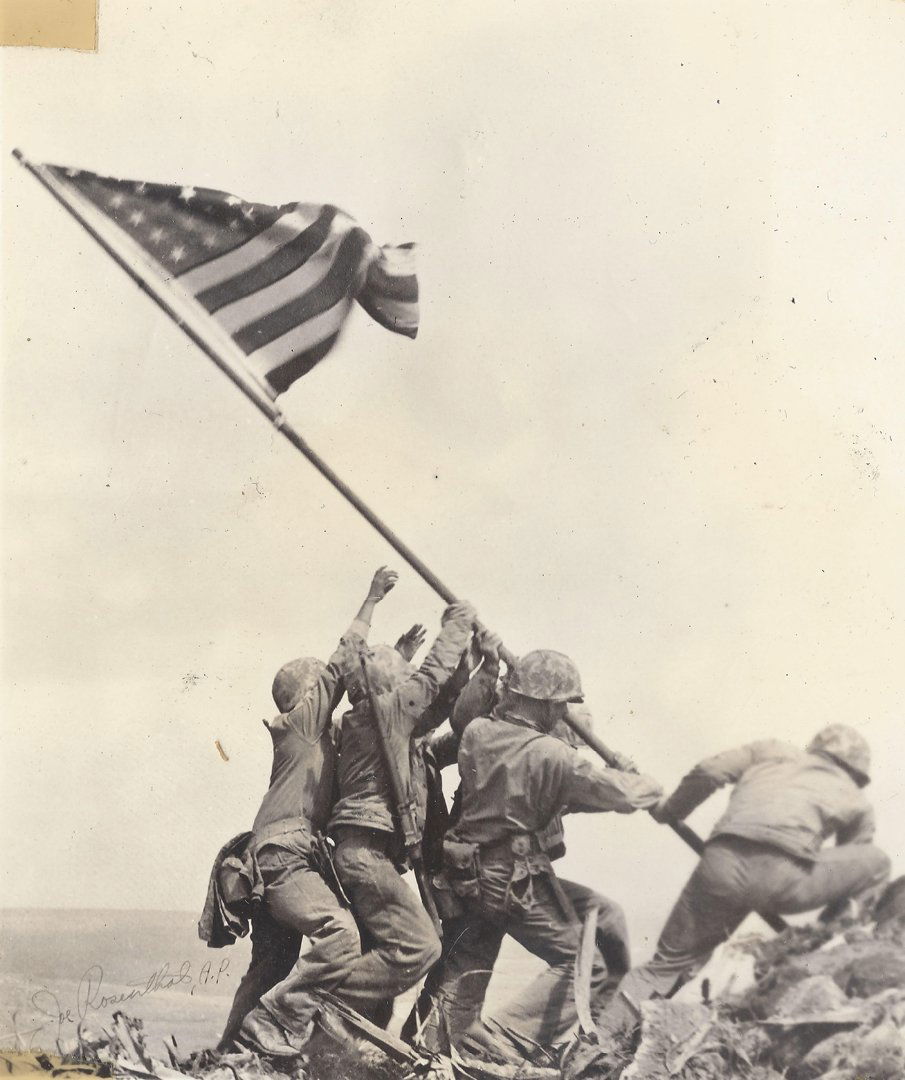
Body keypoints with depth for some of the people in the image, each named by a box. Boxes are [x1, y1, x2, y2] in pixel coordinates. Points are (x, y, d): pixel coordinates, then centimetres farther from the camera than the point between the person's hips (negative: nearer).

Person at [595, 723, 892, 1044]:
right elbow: (846, 872, 35)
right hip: (783, 877, -3)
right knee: (876, 863, 22)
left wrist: (670, 809, 33)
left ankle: (600, 1037, 15)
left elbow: (708, 771, 17)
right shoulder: (856, 801, 28)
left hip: (721, 865, 3)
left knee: (669, 963, 21)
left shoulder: (772, 751, 31)